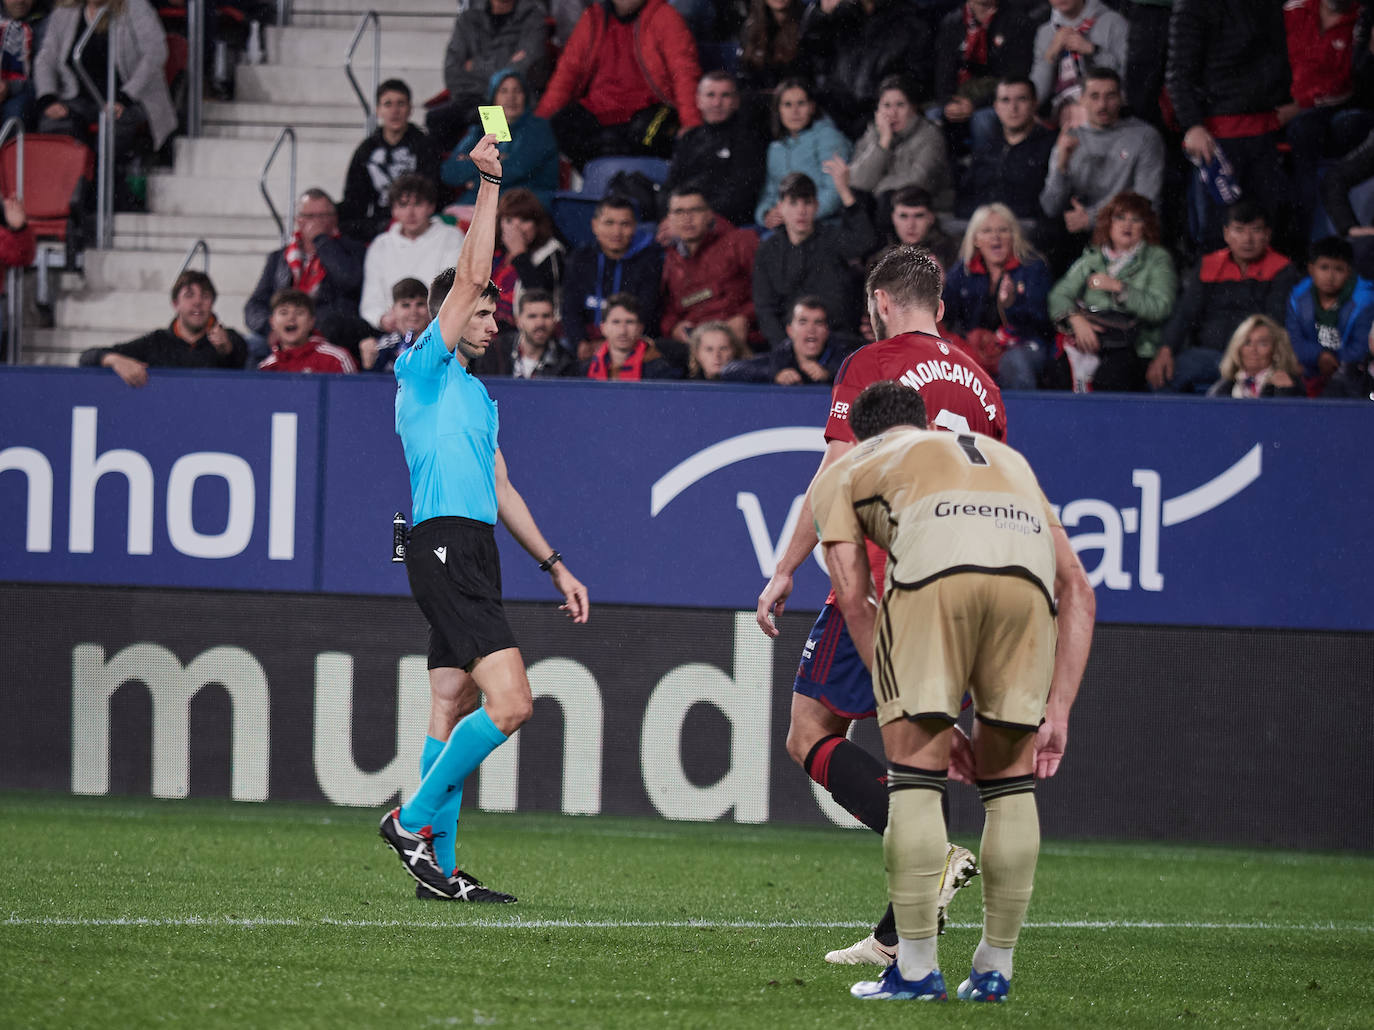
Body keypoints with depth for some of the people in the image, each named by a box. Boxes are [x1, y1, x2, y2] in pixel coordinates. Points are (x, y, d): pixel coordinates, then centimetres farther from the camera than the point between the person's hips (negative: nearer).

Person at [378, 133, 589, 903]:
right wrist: (490, 185, -6)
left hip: (476, 552, 9)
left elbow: (501, 490, 27)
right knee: (511, 702, -17)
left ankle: (439, 866, 8)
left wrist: (556, 566, 25)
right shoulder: (425, 370, -1)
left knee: (454, 709, 8)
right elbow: (470, 275, -9)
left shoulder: (477, 396, 24)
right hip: (444, 547, -9)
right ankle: (413, 821, -9)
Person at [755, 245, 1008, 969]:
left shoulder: (871, 366, -2)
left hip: (879, 582, -7)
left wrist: (783, 574, -4)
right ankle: (899, 935, 5)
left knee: (810, 736, -2)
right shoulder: (978, 382, 16)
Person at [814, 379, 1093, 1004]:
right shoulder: (1007, 459, 42)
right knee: (1010, 780, 17)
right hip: (1028, 568, 3)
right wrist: (1057, 711, 25)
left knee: (915, 772, 7)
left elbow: (852, 596, 19)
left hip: (934, 557, -3)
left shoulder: (841, 473, 33)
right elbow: (1077, 589, 31)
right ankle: (993, 971, 19)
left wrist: (931, 721, 17)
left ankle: (916, 970, 6)